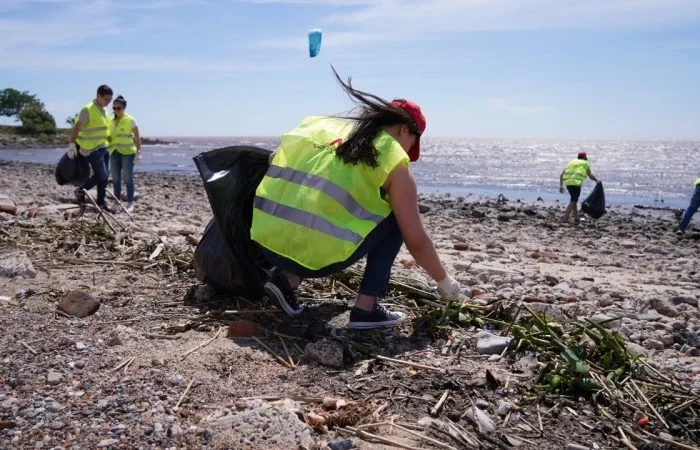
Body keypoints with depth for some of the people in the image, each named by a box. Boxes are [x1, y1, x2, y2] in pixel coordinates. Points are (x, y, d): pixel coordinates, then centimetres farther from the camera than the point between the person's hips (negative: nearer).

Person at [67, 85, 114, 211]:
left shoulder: (103, 110, 12)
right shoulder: (88, 109, -14)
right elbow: (77, 127, -17)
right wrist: (72, 145, -21)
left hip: (102, 147, 9)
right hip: (92, 148, -8)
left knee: (104, 176, 9)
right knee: (101, 175, -10)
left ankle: (101, 201, 18)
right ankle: (80, 191, 10)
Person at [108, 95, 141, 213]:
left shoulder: (130, 120, -5)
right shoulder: (111, 121, 10)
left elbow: (137, 137, -5)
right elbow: (110, 137, 16)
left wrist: (138, 151, -12)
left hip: (127, 152, -5)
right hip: (115, 152, 6)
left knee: (128, 178, -5)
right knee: (115, 178, 7)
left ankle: (130, 203, 1)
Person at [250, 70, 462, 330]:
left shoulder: (320, 124, 18)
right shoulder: (394, 162, 4)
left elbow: (274, 161, 23)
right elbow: (416, 241, 4)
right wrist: (444, 281, 20)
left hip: (267, 244, 6)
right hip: (317, 255, -5)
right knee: (394, 221, 15)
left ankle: (287, 279, 15)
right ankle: (366, 309, 7)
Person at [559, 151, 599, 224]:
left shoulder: (571, 163, 25)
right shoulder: (585, 163, 13)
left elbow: (561, 175, 15)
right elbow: (590, 176, 9)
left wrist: (561, 186, 12)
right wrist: (597, 180, 28)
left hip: (568, 182, 6)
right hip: (576, 183, -6)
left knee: (574, 199, 19)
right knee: (573, 201, -4)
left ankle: (576, 218, 18)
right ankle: (565, 218, -17)